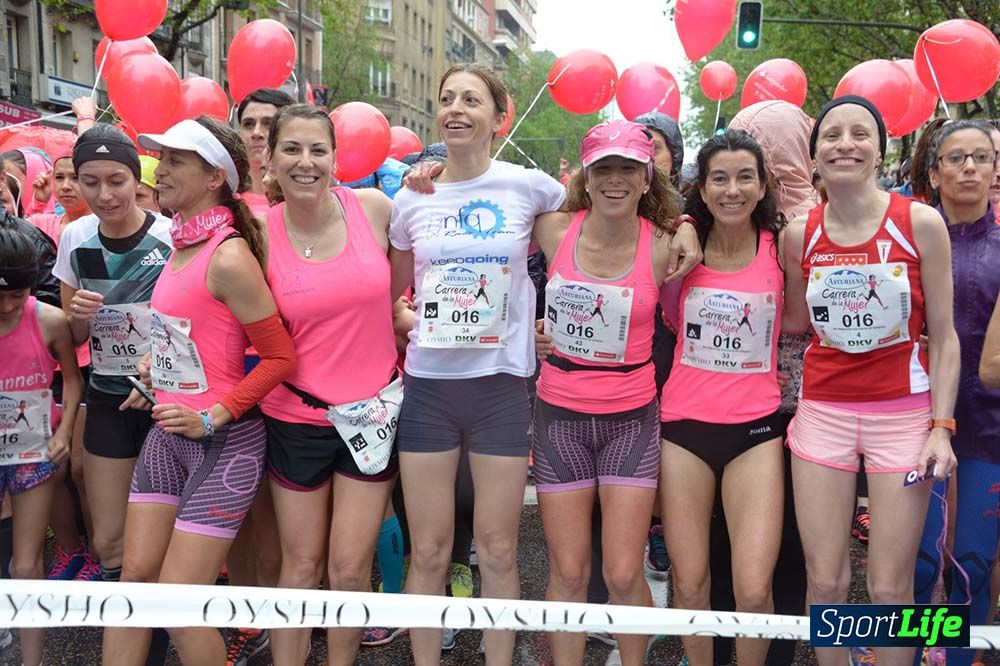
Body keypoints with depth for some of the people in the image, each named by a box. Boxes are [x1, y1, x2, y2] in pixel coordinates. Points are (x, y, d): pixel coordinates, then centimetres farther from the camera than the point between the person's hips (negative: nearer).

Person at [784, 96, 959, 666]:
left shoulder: (921, 223, -5)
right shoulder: (799, 233, 1)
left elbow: (944, 336, -2)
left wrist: (942, 426, -8)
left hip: (903, 412, -2)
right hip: (823, 411, 2)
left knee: (890, 588, 2)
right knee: (826, 581, 6)